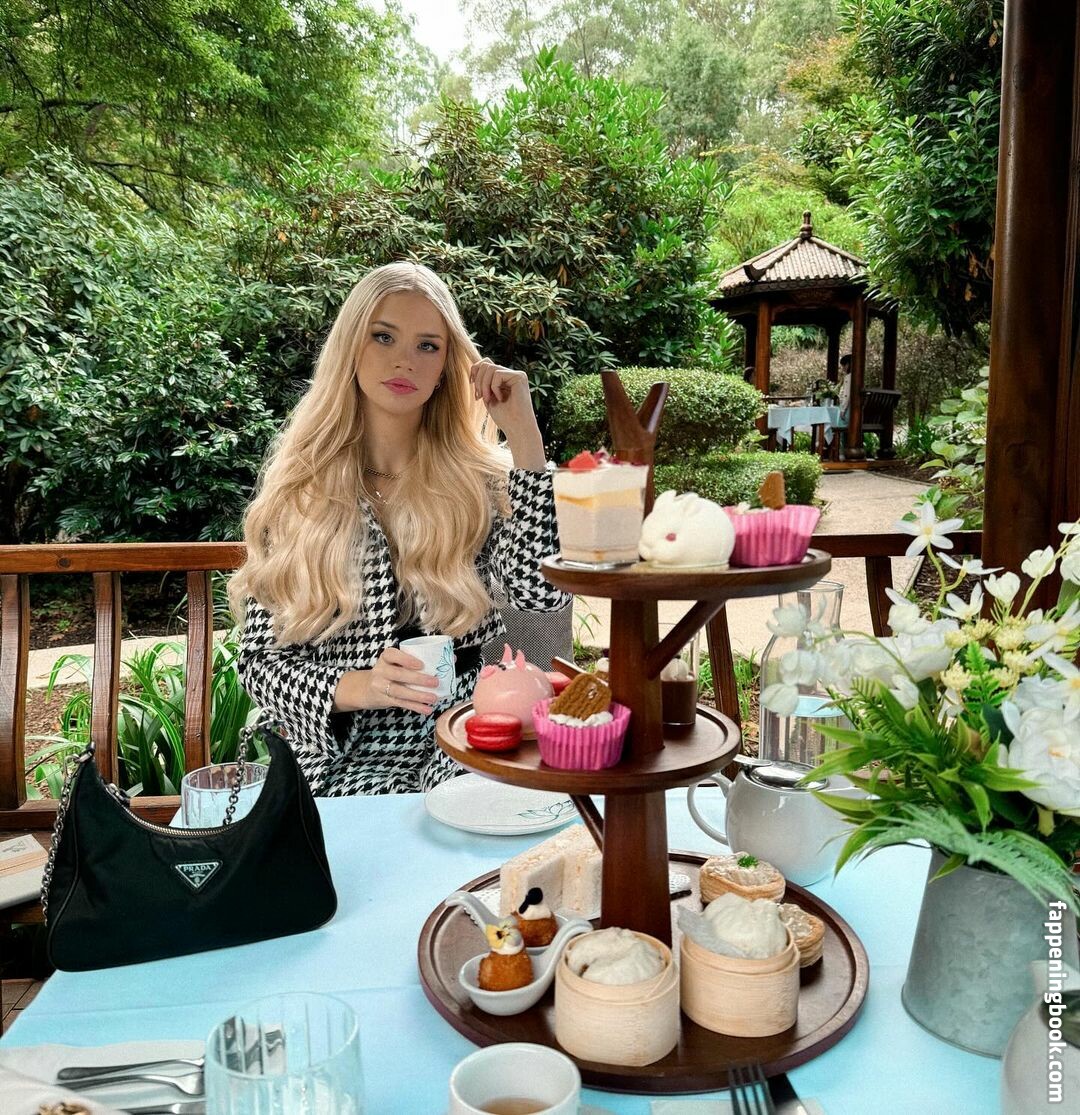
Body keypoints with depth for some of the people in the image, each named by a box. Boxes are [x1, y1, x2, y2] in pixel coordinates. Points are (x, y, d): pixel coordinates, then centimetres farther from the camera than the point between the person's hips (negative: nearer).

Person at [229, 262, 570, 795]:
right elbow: (261, 661, 1)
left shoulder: (481, 479, 2)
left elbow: (541, 592, -14)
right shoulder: (296, 486, 2)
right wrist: (355, 687, -20)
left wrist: (523, 433, -12)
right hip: (340, 767, 0)